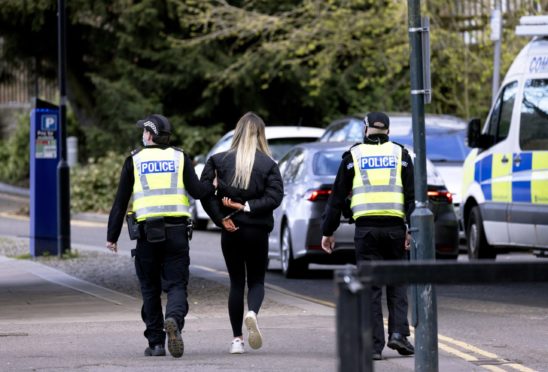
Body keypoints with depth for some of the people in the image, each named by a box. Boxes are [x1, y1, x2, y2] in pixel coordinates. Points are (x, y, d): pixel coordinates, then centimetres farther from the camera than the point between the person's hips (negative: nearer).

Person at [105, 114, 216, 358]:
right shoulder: (180, 158, 7)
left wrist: (112, 236, 9)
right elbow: (197, 191, -4)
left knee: (150, 290, 10)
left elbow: (120, 201, 5)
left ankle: (156, 343, 8)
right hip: (176, 231, 0)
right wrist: (214, 186, 17)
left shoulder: (134, 160, 7)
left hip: (147, 231, 0)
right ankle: (173, 320, -29)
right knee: (176, 285, 1)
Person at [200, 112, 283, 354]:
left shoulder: (219, 161, -1)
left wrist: (220, 218, -9)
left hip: (230, 229, 1)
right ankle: (252, 313, -22)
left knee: (236, 282, 11)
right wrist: (247, 207, -13)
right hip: (257, 230, -1)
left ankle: (237, 339, 6)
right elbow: (274, 197, -14)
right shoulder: (268, 165, -3)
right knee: (256, 280, 11)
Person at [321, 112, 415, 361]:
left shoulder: (354, 156, 9)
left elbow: (337, 197, 8)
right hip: (395, 227, 1)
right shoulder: (400, 154, 10)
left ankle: (375, 346, -2)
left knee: (370, 287, 1)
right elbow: (412, 195, 1)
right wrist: (412, 229, -3)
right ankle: (398, 333, -4)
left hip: (366, 230, -1)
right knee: (397, 283, 12)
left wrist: (327, 231, 12)